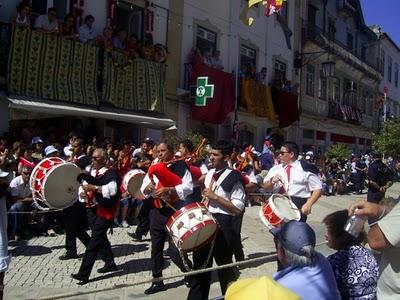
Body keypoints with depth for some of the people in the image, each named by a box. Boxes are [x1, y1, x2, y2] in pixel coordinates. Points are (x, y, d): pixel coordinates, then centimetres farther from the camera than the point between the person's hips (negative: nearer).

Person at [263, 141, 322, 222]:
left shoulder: (305, 169, -2)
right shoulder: (275, 169, 10)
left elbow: (318, 189, -3)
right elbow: (266, 188, 8)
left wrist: (308, 204, -16)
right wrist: (272, 181, -13)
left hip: (298, 208, -4)